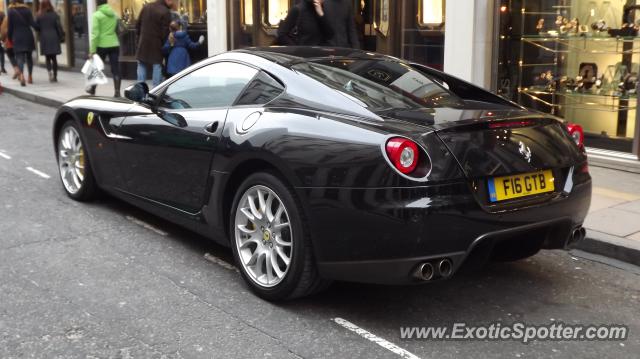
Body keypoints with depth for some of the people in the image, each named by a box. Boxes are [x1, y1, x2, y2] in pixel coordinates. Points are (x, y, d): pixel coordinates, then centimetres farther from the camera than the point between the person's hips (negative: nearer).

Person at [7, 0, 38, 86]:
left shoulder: (11, 11, -2)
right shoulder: (27, 10, -1)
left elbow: (10, 26, 0)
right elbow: (32, 23, -10)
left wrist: (9, 37, 12)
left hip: (17, 37, -1)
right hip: (28, 36, 2)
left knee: (20, 57, -4)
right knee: (29, 56, 15)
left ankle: (21, 75, -28)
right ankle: (30, 77, 19)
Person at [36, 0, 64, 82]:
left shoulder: (39, 16, -1)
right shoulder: (54, 15, -1)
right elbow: (59, 27, -2)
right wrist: (62, 37, 5)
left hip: (44, 39, 0)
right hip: (54, 38, 0)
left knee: (48, 58, 8)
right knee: (54, 58, 8)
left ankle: (50, 71, -17)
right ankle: (55, 76, 7)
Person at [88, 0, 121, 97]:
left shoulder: (97, 15, -9)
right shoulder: (114, 14, 6)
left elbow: (95, 34, -13)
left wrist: (92, 50, -12)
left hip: (102, 45, -3)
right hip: (114, 44, 3)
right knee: (116, 69, 1)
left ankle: (93, 89, 28)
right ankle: (117, 92, -4)